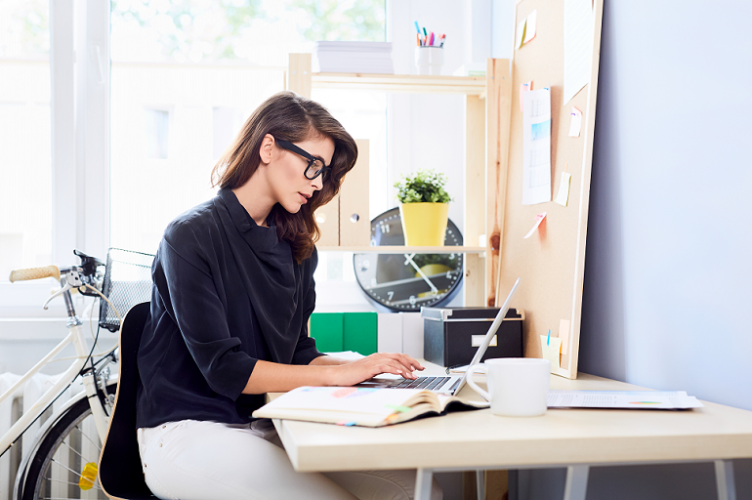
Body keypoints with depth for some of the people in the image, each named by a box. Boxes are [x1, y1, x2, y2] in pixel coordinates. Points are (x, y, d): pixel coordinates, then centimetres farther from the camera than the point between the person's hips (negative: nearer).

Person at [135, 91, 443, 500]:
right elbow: (223, 369, -16)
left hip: (265, 427, 6)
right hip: (186, 432, -6)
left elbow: (299, 355, 11)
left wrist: (367, 369, -8)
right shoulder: (191, 236, -10)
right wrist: (339, 373, -17)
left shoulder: (295, 248, 12)